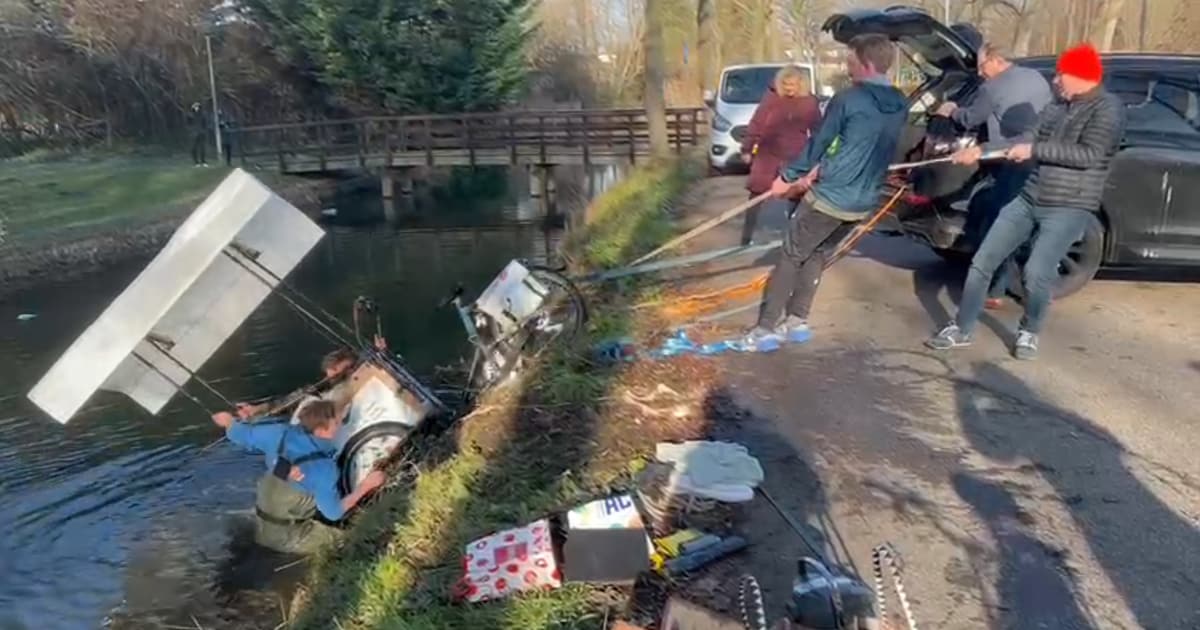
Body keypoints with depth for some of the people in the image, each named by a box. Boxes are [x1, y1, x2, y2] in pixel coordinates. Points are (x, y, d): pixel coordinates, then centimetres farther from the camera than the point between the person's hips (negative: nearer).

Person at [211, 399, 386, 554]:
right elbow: (334, 512, -21)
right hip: (286, 536, -7)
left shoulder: (281, 433, -14)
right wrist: (365, 486, -14)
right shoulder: (323, 467, -30)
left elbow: (240, 433, 2)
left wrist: (229, 421, 25)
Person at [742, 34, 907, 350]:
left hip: (830, 196, -7)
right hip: (863, 201, 7)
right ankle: (797, 320, 23)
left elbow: (818, 143, -4)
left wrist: (787, 177, 9)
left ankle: (766, 328, 3)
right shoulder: (900, 106, 9)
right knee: (816, 255, 22)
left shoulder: (847, 99, -13)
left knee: (791, 257, 3)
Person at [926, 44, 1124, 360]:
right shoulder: (1055, 109, 14)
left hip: (1069, 209, -7)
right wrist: (980, 152, 5)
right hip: (1028, 200, 7)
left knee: (1036, 272, -18)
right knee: (982, 261, 1)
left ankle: (1029, 332, 9)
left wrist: (1034, 150, -18)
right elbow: (1026, 142, 15)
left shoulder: (1108, 108, -7)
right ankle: (962, 329, 11)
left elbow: (1089, 154, -20)